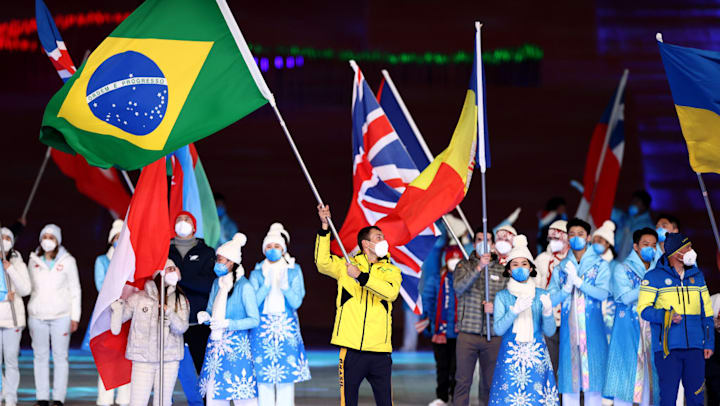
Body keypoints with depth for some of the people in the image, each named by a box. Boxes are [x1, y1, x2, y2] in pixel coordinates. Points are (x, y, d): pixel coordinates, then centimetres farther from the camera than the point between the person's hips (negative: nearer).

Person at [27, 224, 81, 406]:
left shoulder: (67, 261, 2)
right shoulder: (34, 260, 8)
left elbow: (75, 290, 5)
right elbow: (30, 287, 15)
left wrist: (75, 316, 0)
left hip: (61, 316, -2)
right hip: (37, 316, 2)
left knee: (60, 356, -3)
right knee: (40, 356, 3)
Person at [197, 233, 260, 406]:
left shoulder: (244, 286, -10)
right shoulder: (217, 283, 12)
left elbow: (255, 319, -11)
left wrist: (228, 324, -19)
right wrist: (205, 316, -2)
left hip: (236, 346, -7)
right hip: (215, 345, 7)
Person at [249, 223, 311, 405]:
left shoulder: (293, 271, 7)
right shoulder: (257, 273, 9)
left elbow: (296, 302, -2)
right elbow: (253, 302, -2)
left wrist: (284, 286, -18)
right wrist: (267, 284, -14)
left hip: (287, 329, -1)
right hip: (262, 329, 1)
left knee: (287, 379, -5)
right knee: (263, 379, -3)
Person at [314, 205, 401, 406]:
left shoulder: (392, 271, 10)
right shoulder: (346, 265, 8)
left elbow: (391, 291, -10)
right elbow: (323, 262, -10)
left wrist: (361, 276, -19)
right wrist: (324, 227, -17)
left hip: (380, 351, 1)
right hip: (351, 349, -1)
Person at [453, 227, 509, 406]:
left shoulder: (502, 270, 8)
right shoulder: (464, 265, 7)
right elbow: (458, 288, -11)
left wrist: (496, 308, -14)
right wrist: (479, 268, -22)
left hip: (493, 336, 1)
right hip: (468, 333, -1)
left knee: (490, 384, 4)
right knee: (463, 381, -2)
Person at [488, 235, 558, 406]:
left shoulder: (541, 295, 8)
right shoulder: (502, 296, 6)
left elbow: (550, 331, 1)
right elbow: (498, 329, -7)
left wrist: (547, 311, -17)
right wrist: (515, 310, -20)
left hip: (536, 357, 1)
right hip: (510, 356, -1)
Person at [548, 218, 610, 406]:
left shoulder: (600, 265, 7)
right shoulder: (561, 268, 14)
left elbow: (603, 293, -8)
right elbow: (550, 299, 6)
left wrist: (578, 281, -17)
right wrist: (566, 288, -13)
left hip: (592, 329, -2)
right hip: (568, 330, 2)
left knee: (593, 376, -4)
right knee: (569, 382, -1)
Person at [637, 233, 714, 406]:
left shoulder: (697, 276, 15)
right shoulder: (654, 277, 0)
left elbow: (707, 312, 17)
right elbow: (643, 309, -4)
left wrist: (709, 342, 9)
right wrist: (664, 316, -22)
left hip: (694, 347, 4)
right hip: (667, 348, -4)